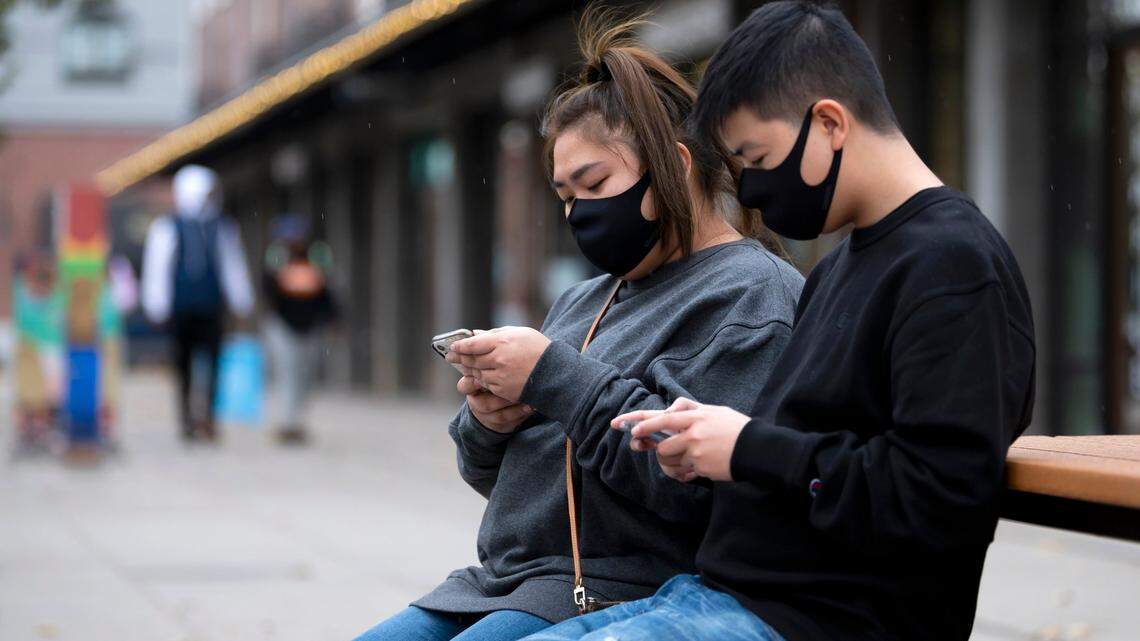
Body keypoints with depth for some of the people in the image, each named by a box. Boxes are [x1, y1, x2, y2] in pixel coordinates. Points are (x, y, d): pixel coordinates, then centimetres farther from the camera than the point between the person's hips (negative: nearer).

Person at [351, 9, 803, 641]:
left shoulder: (752, 293, -5)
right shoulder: (583, 301, 24)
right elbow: (489, 472, 27)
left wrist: (555, 377, -16)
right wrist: (486, 423, 2)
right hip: (497, 587, 9)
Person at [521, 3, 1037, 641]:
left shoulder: (951, 263, -13)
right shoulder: (841, 264, 20)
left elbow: (942, 499, -23)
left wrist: (753, 449, -13)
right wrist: (707, 442, 6)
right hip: (723, 589, 10)